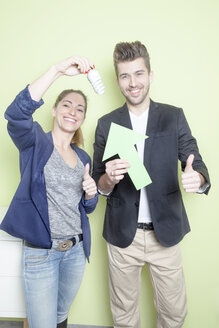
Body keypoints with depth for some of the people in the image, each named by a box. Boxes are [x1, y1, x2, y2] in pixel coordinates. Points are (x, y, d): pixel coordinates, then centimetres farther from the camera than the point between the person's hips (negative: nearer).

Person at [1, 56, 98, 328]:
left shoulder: (83, 158, 8)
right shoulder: (35, 142, -7)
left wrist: (90, 193, -9)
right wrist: (58, 70, -35)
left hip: (76, 250, 5)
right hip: (40, 252, -5)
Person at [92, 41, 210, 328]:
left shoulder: (174, 117, -1)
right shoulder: (106, 124, 0)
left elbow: (196, 163, -3)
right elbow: (99, 186, 2)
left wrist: (197, 178, -27)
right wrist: (109, 178, -22)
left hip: (165, 232, 0)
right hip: (122, 234, 1)